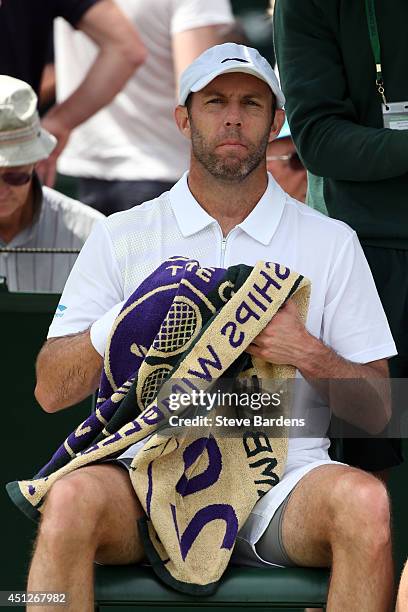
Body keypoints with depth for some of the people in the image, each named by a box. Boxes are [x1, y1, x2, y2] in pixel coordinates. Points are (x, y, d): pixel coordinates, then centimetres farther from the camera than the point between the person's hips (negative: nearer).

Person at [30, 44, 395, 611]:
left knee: (364, 500, -33)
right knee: (72, 498, -34)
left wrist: (309, 355, -7)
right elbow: (52, 390, 8)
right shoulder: (120, 236, 13)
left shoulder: (331, 242, 13)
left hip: (283, 473, 0)